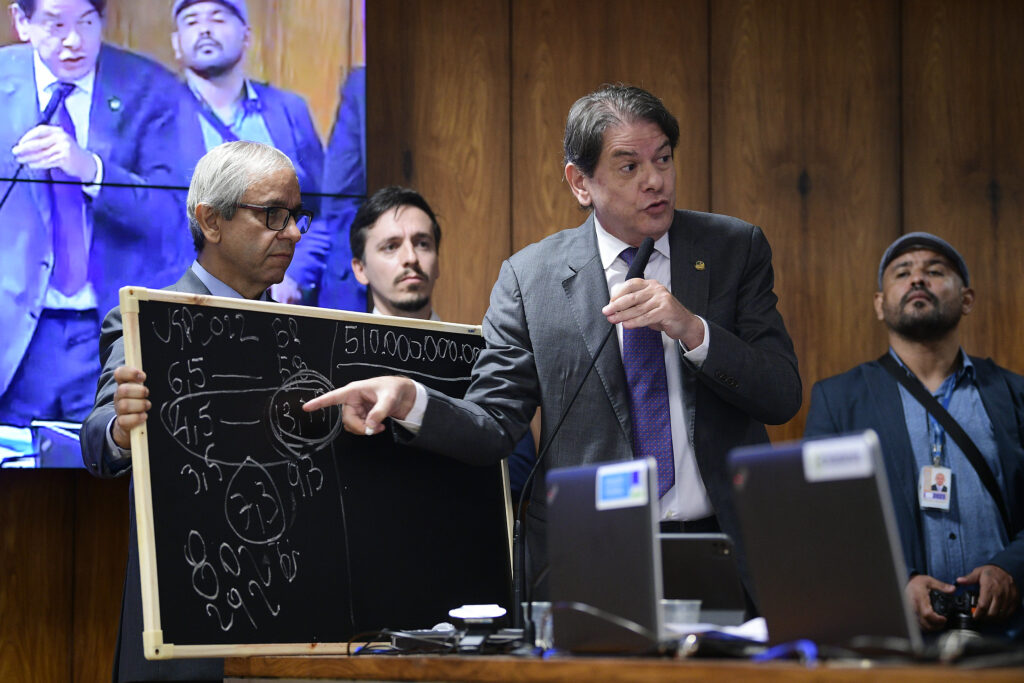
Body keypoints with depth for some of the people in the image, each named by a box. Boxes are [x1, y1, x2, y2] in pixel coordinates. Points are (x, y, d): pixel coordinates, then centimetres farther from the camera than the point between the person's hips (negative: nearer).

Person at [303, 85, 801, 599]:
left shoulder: (736, 248, 7)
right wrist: (409, 401, -16)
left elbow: (783, 397, 1)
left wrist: (692, 329, -15)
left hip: (724, 555, 1)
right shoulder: (529, 277, 5)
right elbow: (493, 428, 3)